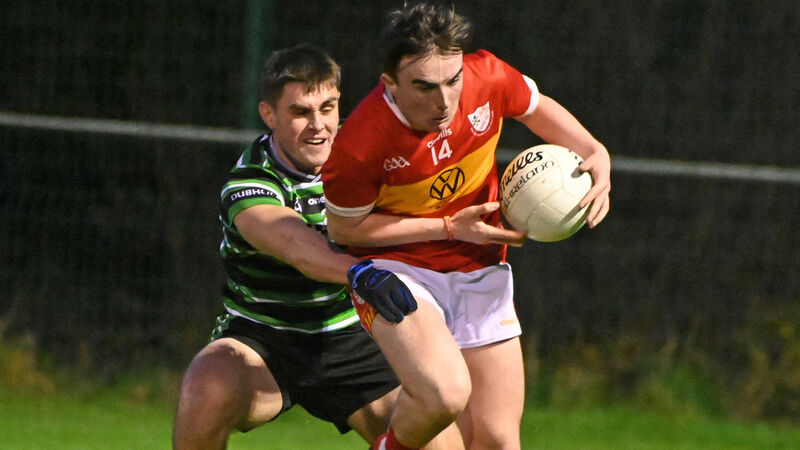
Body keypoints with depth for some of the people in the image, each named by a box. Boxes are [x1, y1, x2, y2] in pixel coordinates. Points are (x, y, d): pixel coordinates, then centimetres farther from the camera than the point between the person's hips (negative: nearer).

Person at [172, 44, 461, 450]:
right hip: (260, 340, -4)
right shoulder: (248, 183, -20)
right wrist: (361, 272, -59)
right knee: (208, 390, -37)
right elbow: (295, 245, -40)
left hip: (348, 340, 4)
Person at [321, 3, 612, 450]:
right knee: (444, 393, -31)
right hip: (396, 265, -4)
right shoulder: (359, 145, -28)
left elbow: (536, 108, 7)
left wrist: (595, 154, -9)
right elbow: (344, 228, -11)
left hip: (479, 271, 4)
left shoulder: (487, 77, -16)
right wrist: (449, 228, -17)